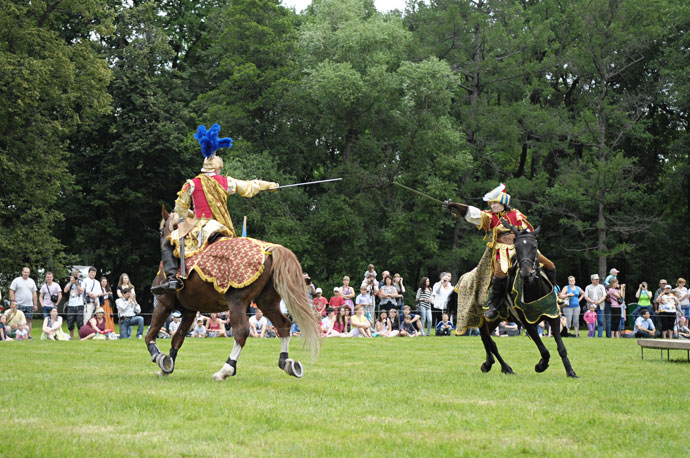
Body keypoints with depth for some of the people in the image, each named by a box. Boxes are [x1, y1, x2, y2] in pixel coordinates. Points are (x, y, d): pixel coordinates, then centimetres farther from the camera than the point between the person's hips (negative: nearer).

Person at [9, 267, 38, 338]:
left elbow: (34, 293, 14)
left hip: (29, 305, 3)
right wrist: (13, 301, -11)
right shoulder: (16, 280, 2)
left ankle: (29, 335, 6)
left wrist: (35, 304, 9)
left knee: (28, 320, 3)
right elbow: (11, 291, -2)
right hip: (19, 305, -3)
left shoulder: (32, 281, 14)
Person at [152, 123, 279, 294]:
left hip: (199, 228, -3)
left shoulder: (192, 184, -1)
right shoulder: (226, 182, 7)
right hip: (222, 229, 3)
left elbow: (180, 209, 4)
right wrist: (269, 185, 35)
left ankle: (172, 277, -17)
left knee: (167, 243, 5)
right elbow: (249, 188, 19)